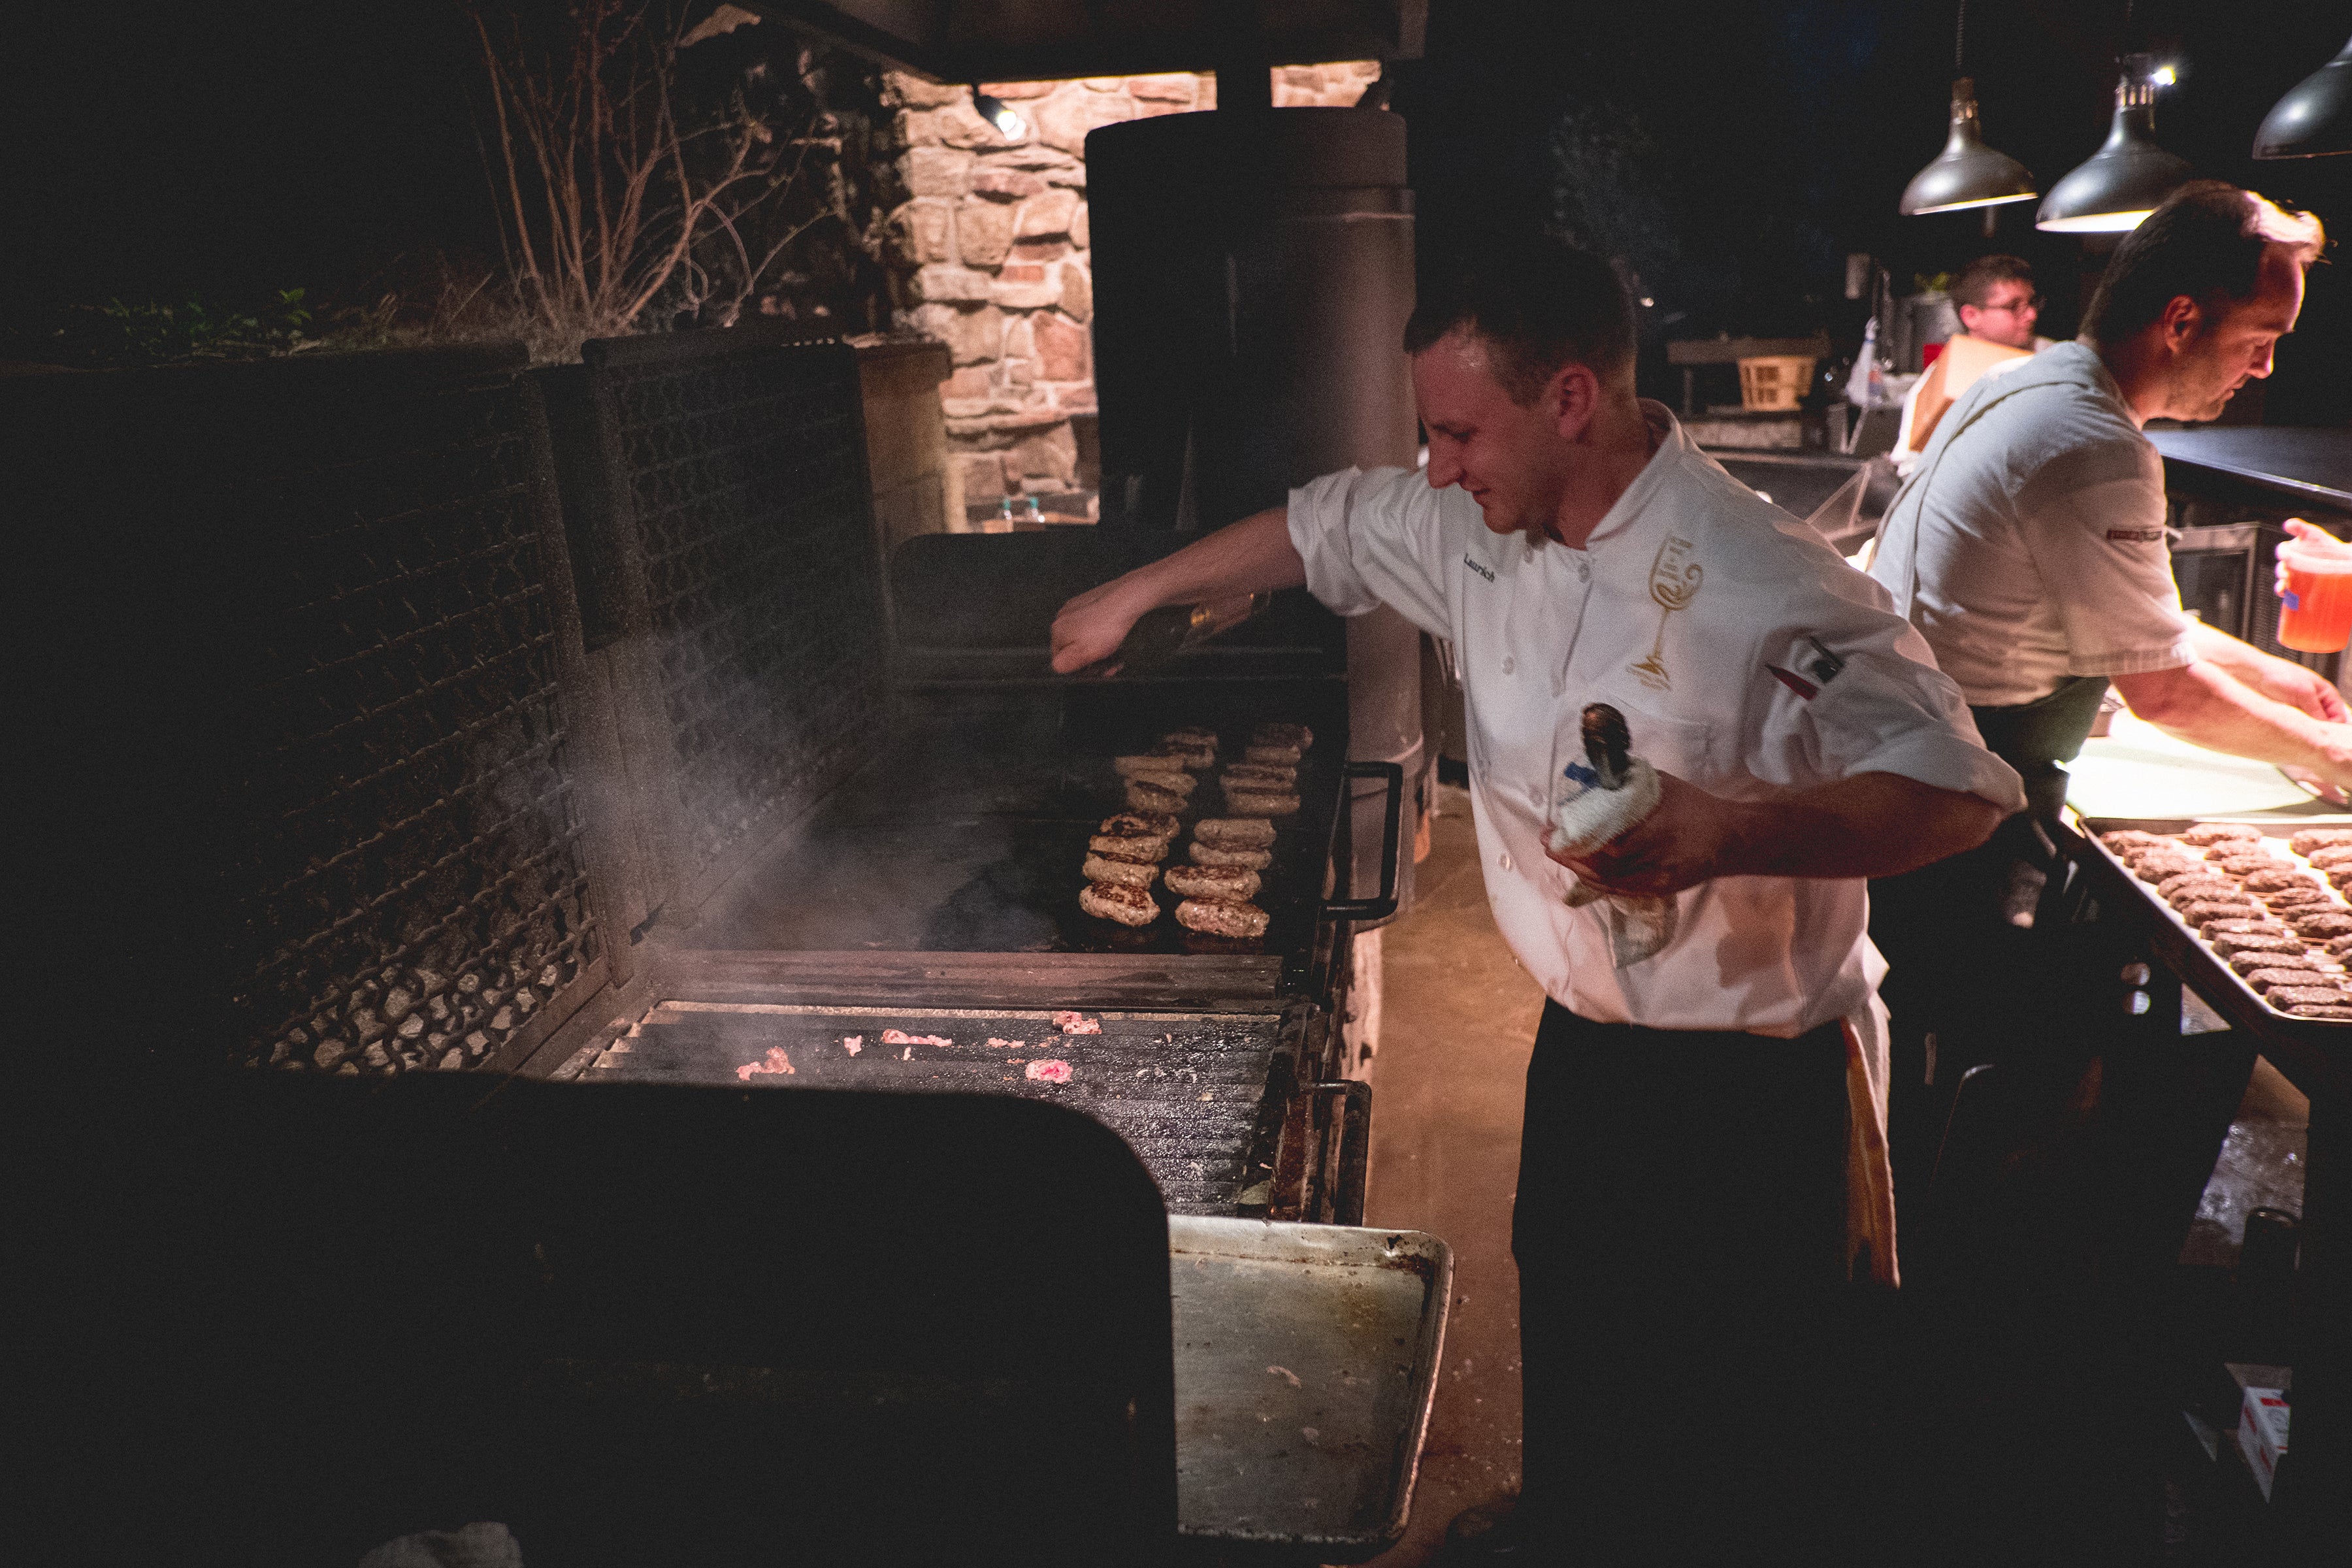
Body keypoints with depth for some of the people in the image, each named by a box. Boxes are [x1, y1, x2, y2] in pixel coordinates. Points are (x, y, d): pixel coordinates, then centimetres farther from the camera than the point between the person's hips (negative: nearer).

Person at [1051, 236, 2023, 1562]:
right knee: (1571, 1377, 26)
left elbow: (1955, 792, -23)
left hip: (1745, 1092, -6)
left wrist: (1725, 834, -39)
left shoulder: (1760, 585, -26)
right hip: (1582, 1043, 7)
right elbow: (1328, 528, 15)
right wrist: (1136, 595, 20)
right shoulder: (1484, 530, -3)